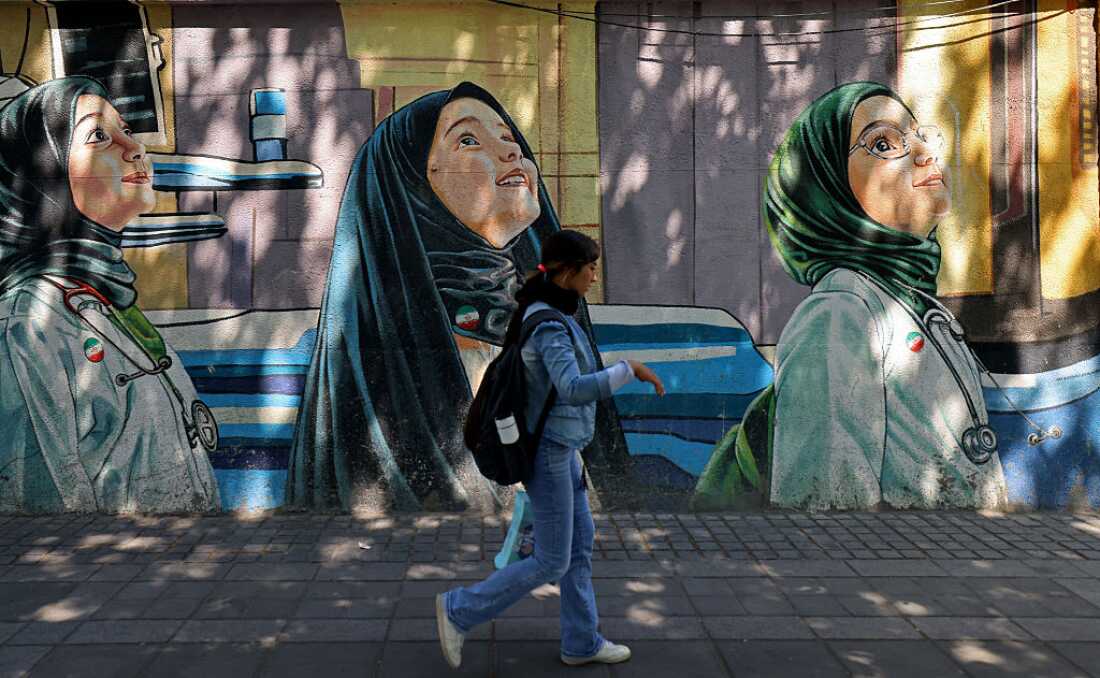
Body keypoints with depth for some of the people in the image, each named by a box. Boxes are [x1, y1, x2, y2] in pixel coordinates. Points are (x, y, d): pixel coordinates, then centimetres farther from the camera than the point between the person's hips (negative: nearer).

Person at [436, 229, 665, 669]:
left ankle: (582, 642, 28)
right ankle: (460, 610, 12)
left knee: (580, 545, 16)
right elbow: (575, 390, -38)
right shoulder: (549, 325, -25)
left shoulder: (544, 313, 7)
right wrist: (632, 369, -27)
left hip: (559, 446, 10)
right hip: (548, 453, -10)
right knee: (552, 562, 1)